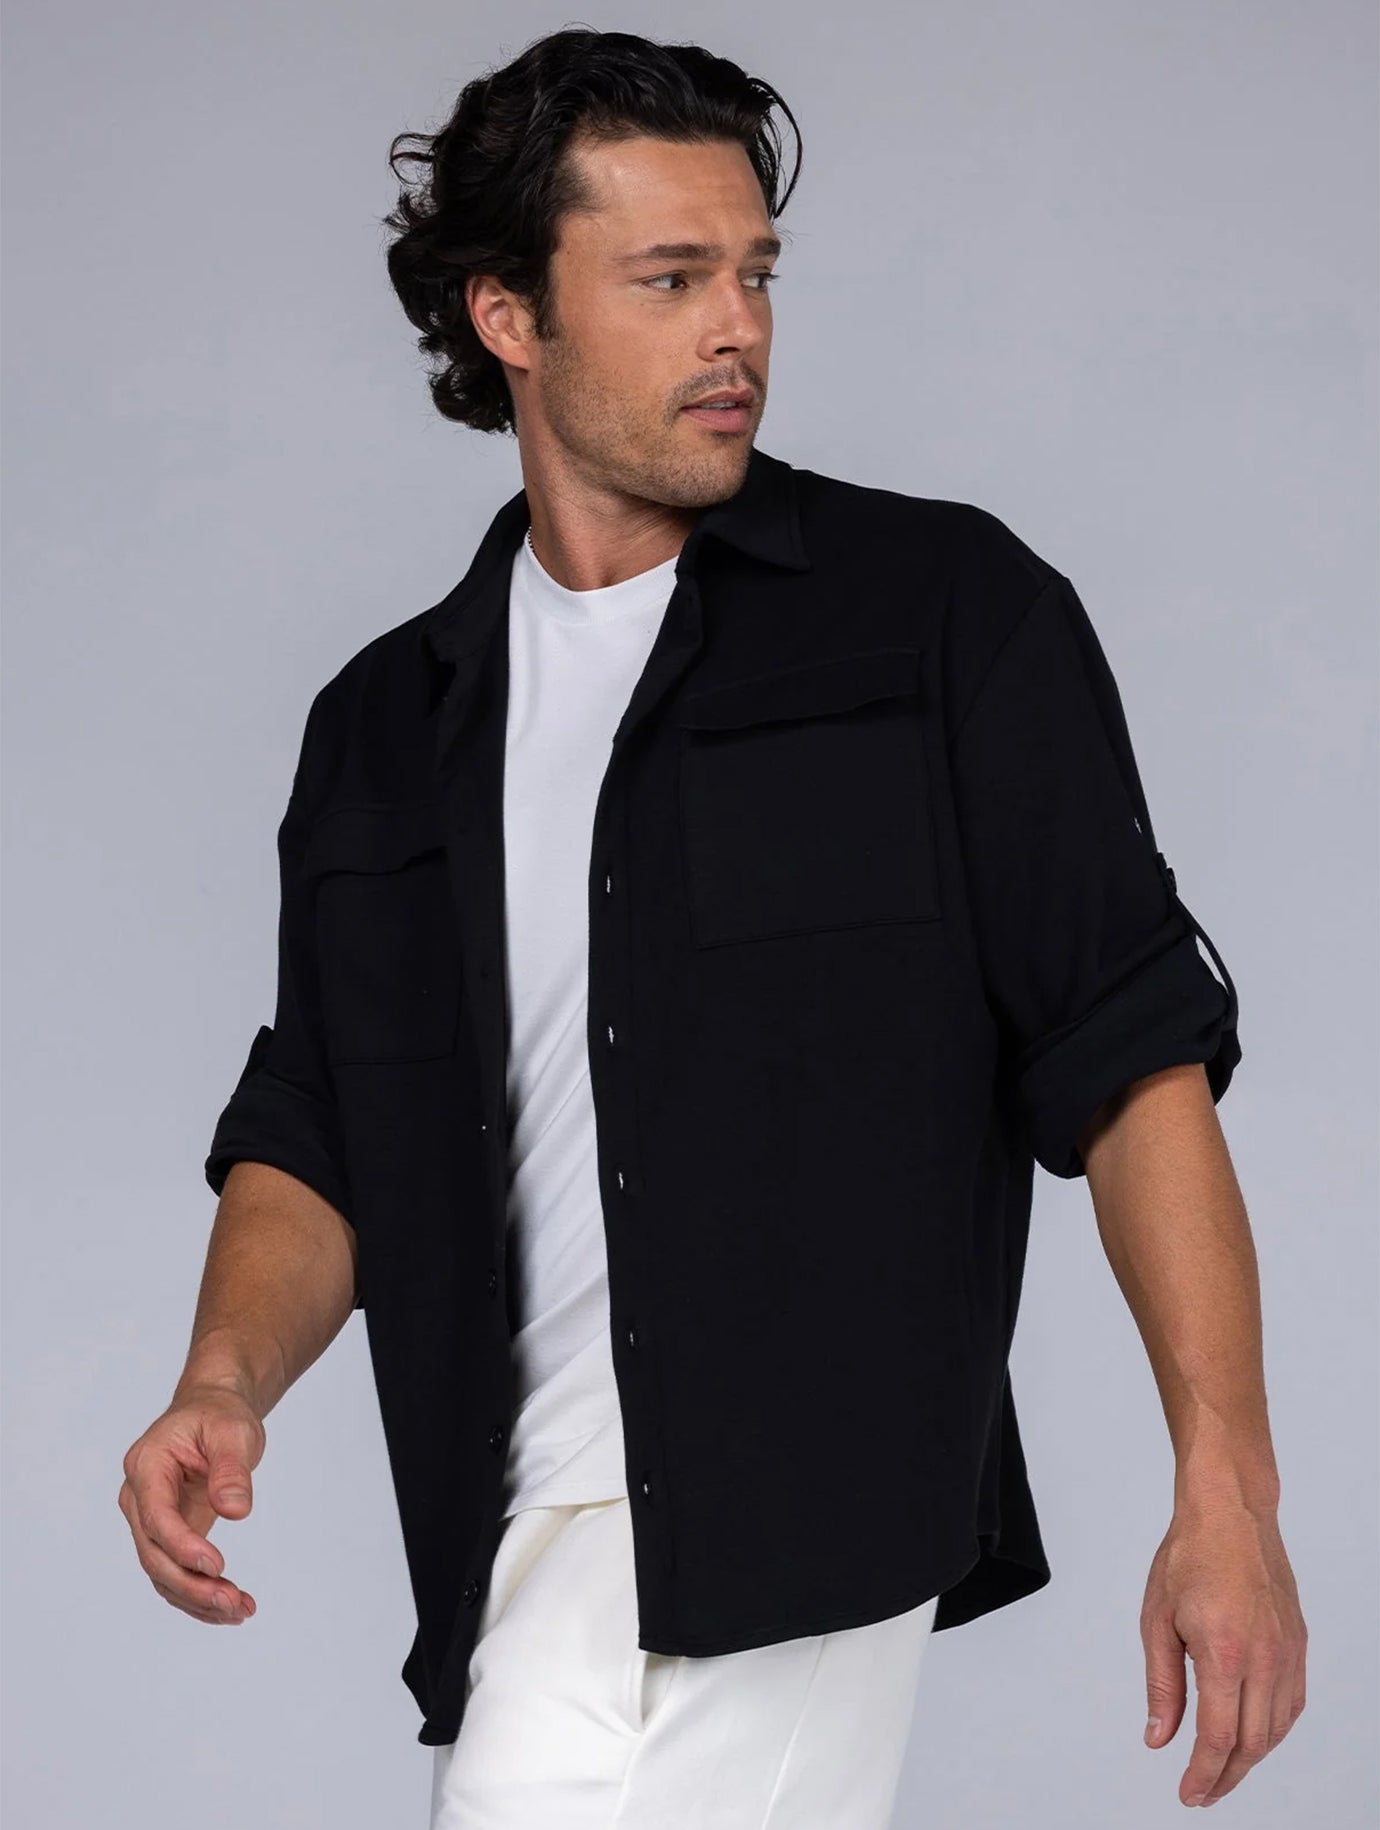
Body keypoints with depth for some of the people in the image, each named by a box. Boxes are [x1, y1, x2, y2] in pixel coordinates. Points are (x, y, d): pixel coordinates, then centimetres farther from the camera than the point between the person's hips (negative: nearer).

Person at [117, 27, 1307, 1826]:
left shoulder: (950, 613, 3)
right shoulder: (386, 725, 15)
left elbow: (1129, 1056, -2)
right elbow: (315, 1137, 17)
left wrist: (1227, 1496, -9)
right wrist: (227, 1384, -4)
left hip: (819, 1523, -4)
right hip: (547, 1526, 5)